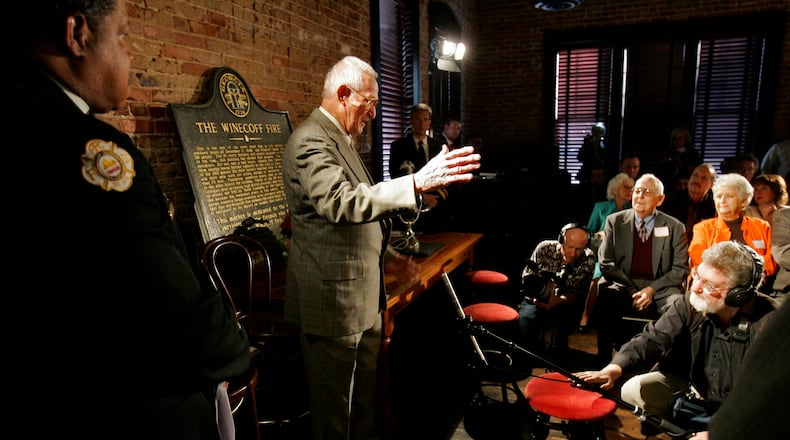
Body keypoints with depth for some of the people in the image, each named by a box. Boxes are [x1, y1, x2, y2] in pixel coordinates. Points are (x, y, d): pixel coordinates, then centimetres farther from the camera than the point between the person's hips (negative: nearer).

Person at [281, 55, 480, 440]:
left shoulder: (338, 137, 14)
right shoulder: (310, 141, -19)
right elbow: (342, 203, -37)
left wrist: (384, 257, 16)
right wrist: (417, 183, -44)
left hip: (361, 294, 10)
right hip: (334, 298, -10)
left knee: (366, 391, 24)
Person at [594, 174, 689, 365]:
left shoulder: (675, 227, 8)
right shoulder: (614, 221, 8)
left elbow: (680, 268, 5)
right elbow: (605, 263, 3)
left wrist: (651, 289, -11)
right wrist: (632, 291, -9)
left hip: (660, 289, 1)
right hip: (622, 285, 0)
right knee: (606, 300, -34)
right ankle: (604, 362, -22)